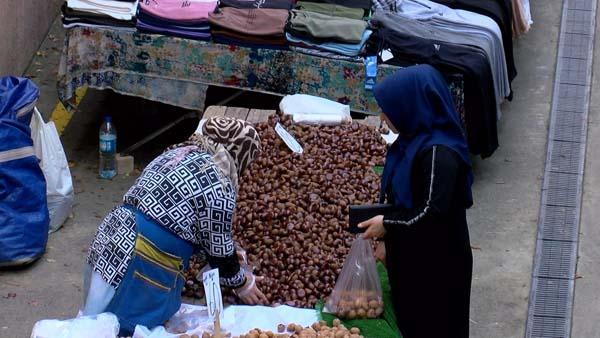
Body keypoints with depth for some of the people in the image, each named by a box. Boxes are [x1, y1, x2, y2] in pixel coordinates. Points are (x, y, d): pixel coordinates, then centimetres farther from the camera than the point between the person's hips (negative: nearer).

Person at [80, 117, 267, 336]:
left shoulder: (177, 153, 15)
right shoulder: (218, 185, -12)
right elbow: (219, 253, -3)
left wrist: (230, 252, 35)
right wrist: (242, 283, 16)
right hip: (140, 267, -9)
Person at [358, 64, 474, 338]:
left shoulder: (438, 153, -25)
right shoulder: (412, 140, 3)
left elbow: (433, 212, -29)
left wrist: (387, 224, -18)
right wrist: (386, 240, 13)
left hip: (435, 266, -9)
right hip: (408, 257, 9)